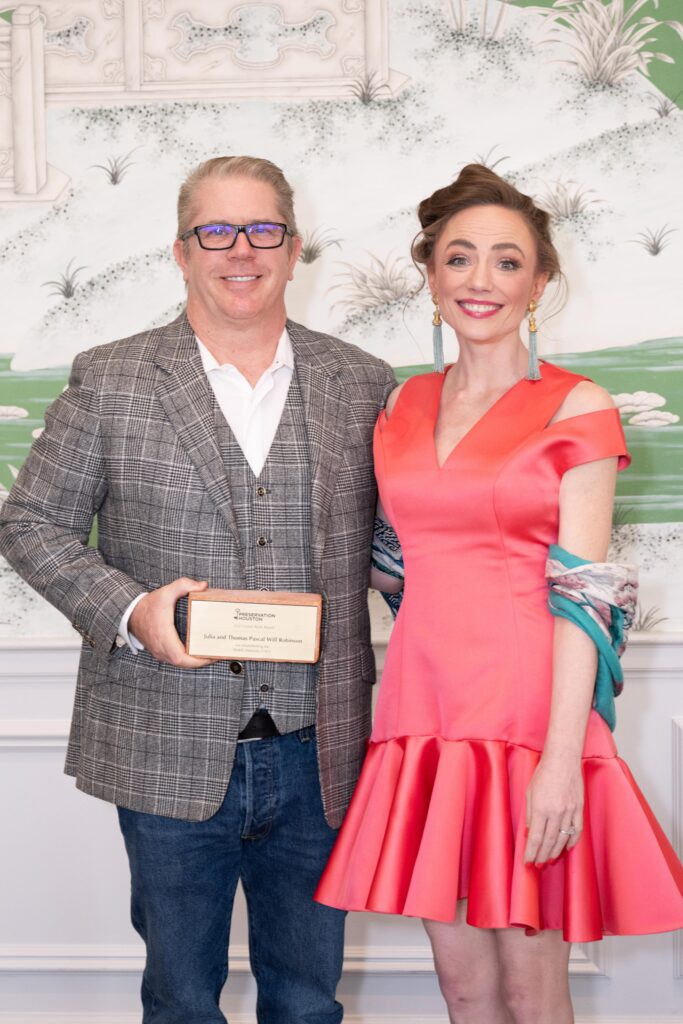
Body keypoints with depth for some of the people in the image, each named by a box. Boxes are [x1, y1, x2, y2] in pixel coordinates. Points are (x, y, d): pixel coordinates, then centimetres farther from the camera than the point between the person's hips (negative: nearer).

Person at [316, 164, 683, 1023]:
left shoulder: (576, 410, -3)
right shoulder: (406, 405, 12)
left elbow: (582, 594, -9)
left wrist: (562, 756, -16)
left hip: (527, 714, -4)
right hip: (424, 712, 5)